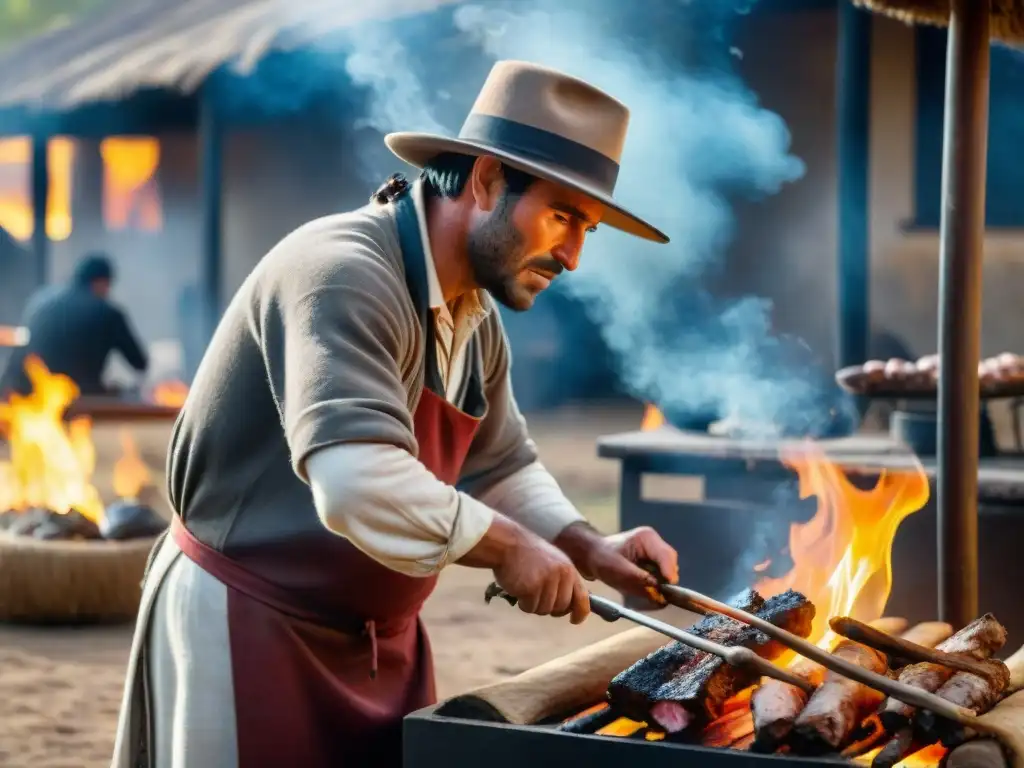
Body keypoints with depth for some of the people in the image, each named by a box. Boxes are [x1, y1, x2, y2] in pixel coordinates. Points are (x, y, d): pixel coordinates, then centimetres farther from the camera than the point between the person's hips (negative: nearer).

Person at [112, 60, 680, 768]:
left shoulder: (474, 319, 6)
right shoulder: (343, 273, -24)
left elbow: (501, 469, 19)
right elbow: (358, 483, -36)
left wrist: (586, 548, 1)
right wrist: (507, 547, -23)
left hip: (377, 638, 9)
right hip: (249, 628, -9)